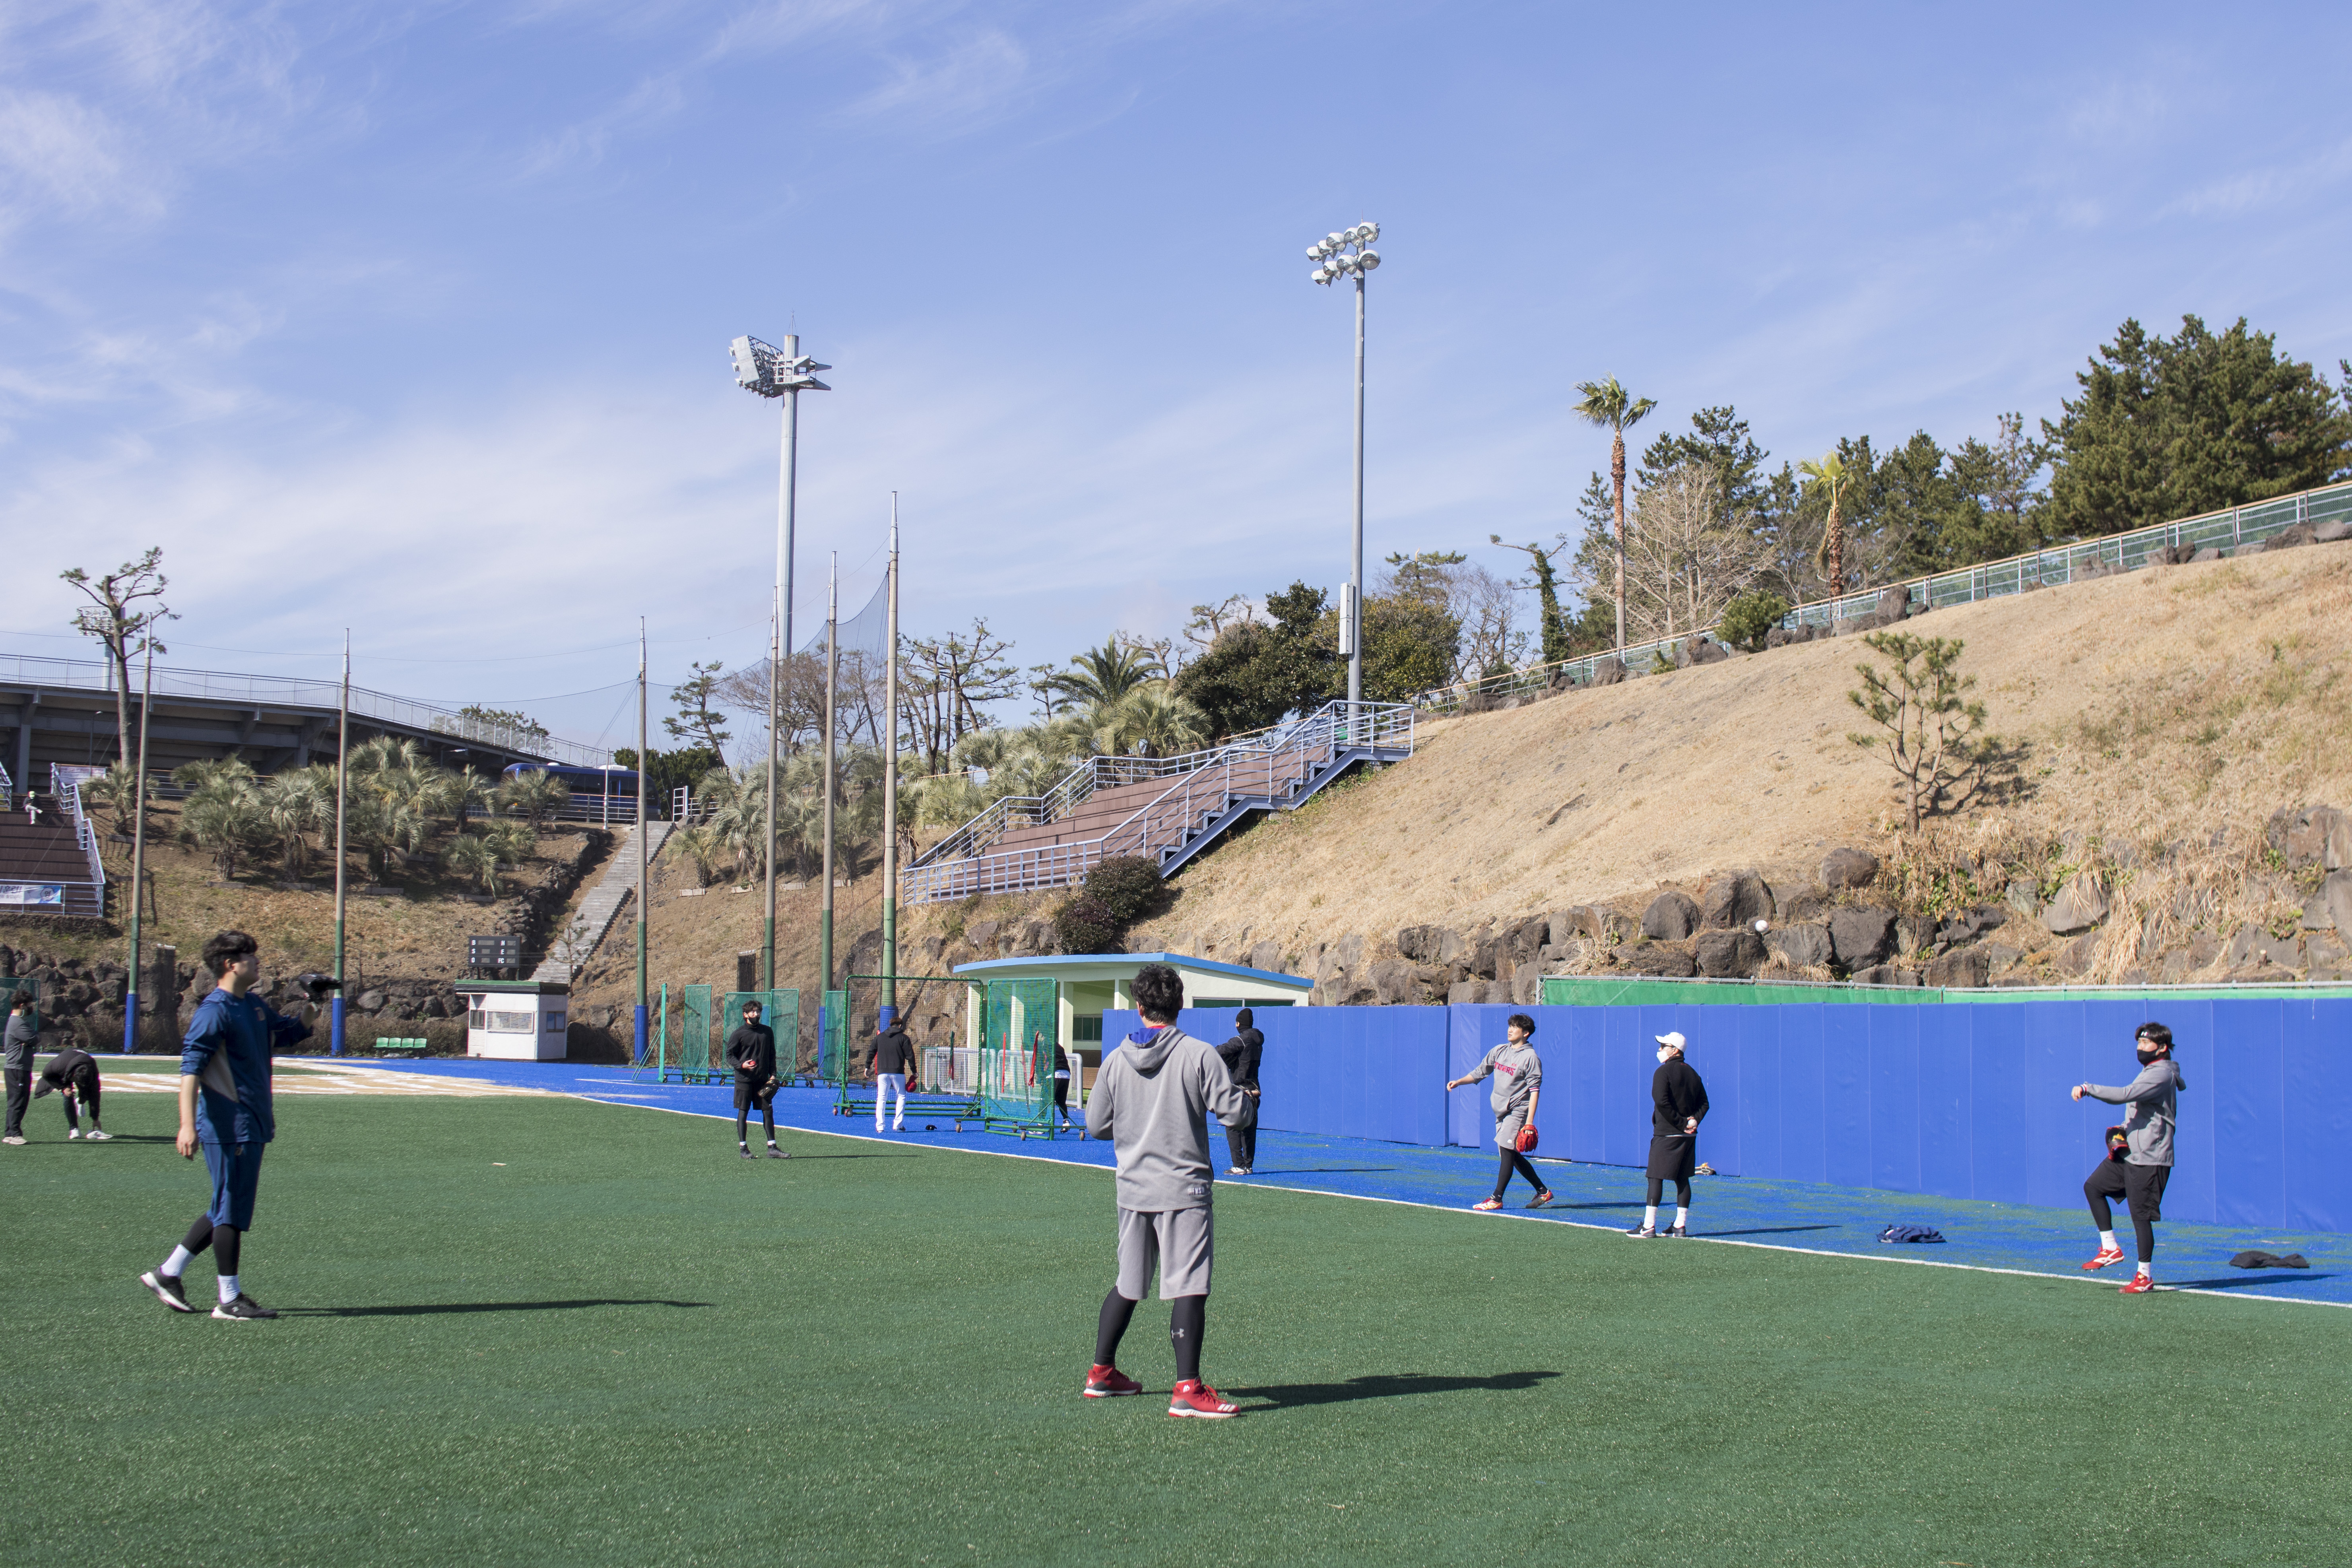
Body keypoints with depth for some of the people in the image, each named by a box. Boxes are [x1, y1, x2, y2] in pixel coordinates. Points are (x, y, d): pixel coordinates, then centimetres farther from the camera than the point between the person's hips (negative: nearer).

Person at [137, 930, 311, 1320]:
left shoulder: (255, 1006, 14)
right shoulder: (214, 1012, -14)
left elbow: (289, 1031, 30)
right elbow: (191, 1069, -21)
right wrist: (187, 1125, -30)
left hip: (253, 1126, 9)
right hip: (229, 1129, -9)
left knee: (228, 1209, 16)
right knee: (232, 1211, -2)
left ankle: (168, 1273, 24)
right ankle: (230, 1300, 7)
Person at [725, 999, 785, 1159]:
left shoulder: (767, 1032, 10)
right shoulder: (739, 1033, -2)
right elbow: (730, 1055, 0)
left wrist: (773, 1075, 6)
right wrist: (742, 1065, -18)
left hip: (763, 1080, 4)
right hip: (744, 1079, -4)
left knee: (768, 1111, 2)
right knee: (743, 1112, 0)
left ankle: (772, 1148, 5)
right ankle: (743, 1148, 7)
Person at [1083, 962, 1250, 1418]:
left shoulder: (1116, 1060, 3)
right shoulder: (1199, 1056, -10)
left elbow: (1095, 1125, 7)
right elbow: (1233, 1111, -11)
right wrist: (1244, 1095, 11)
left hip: (1133, 1191, 5)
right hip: (1183, 1191, -5)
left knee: (1128, 1285, 19)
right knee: (1189, 1288, -5)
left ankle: (1101, 1372, 27)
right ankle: (1188, 1388, -10)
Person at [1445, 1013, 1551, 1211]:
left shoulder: (1530, 1058, -10)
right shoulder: (1499, 1051, 9)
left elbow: (1535, 1090, -14)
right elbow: (1480, 1072, 18)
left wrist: (1530, 1121, -20)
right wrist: (1459, 1082, 3)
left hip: (1518, 1110, -7)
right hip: (1501, 1111, 7)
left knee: (1507, 1150, -13)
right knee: (1513, 1156, 10)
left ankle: (1497, 1199, -9)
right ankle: (1542, 1191, 22)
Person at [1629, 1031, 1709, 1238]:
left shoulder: (1664, 1072, -9)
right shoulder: (1693, 1073, 13)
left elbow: (1662, 1102, -20)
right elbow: (1703, 1103, 12)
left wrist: (1681, 1123, -13)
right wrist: (1695, 1120, -2)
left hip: (1666, 1134, -7)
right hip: (1689, 1136, 7)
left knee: (1656, 1178, -4)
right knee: (1683, 1179, 10)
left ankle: (1649, 1226, -6)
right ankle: (1681, 1226, 10)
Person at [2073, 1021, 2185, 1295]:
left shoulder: (2161, 1075, -16)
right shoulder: (2150, 1071, 17)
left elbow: (2125, 1095, -28)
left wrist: (2087, 1088, -22)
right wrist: (2124, 1129, 10)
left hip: (2149, 1158, -10)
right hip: (2129, 1152, 10)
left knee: (2140, 1215, -5)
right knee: (2093, 1186, 8)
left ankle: (2145, 1277, 5)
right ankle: (2111, 1248, 13)